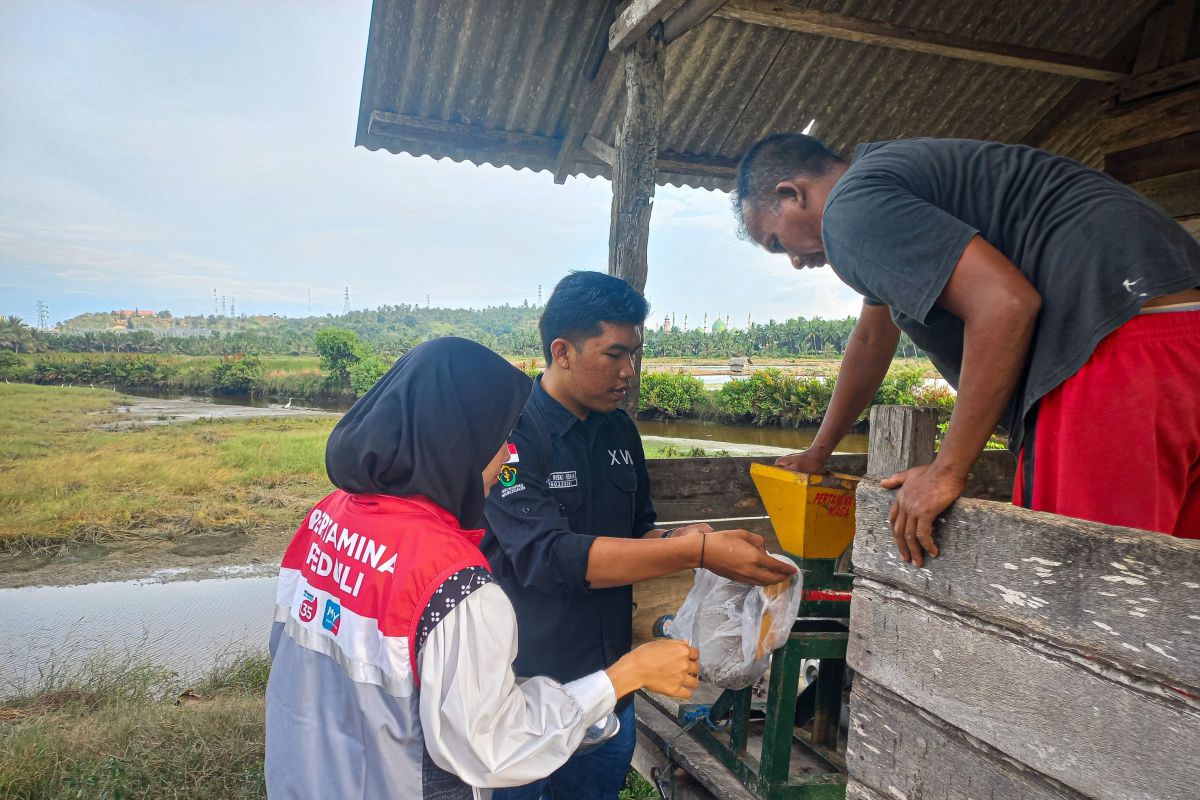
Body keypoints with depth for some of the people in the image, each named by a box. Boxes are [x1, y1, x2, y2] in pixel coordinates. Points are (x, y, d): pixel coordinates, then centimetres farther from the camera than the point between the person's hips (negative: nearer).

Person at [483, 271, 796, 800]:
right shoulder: (509, 432, -18)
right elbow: (547, 555, -28)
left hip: (610, 683, 6)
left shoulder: (619, 431, 3)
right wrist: (695, 551, -31)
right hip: (524, 692, -6)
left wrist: (677, 540, -8)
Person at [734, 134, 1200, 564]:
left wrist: (947, 471, -11)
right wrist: (817, 453, 41)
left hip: (1124, 338, -11)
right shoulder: (884, 181, 26)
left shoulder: (851, 206, -8)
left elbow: (1006, 303, -20)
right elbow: (872, 338, 34)